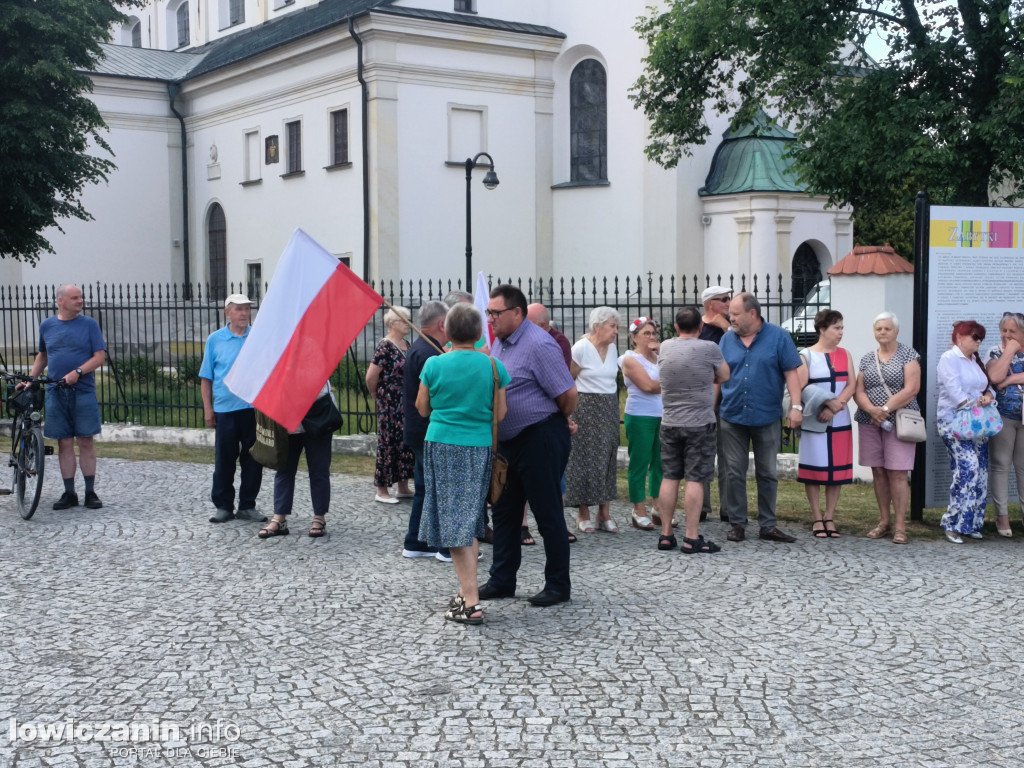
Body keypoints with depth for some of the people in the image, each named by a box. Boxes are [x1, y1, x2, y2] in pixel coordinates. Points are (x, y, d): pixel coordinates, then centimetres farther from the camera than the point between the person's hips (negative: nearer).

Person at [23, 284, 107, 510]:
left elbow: (100, 356, -4)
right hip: (56, 392, 2)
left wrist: (77, 372, -16)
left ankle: (90, 492, 8)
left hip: (83, 392, -2)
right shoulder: (47, 326, 10)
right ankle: (69, 493, 11)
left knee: (85, 441, 0)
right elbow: (42, 356, 21)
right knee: (64, 443, 4)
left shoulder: (89, 324, 2)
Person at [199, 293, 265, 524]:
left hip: (254, 408, 1)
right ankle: (223, 506, 16)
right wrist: (208, 408, 1)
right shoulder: (215, 340, 4)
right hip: (225, 408, -1)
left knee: (252, 459, 6)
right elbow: (206, 377, 6)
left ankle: (247, 506, 17)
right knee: (224, 460, 4)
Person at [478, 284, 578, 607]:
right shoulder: (499, 341, 10)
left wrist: (561, 421, -1)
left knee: (547, 514, 0)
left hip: (540, 438, -9)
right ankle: (502, 581, 24)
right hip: (508, 440, 9)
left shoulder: (538, 344, -19)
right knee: (504, 511, 14)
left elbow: (568, 393, -20)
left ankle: (558, 585, 11)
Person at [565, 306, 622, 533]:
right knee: (585, 459, -1)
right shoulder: (581, 348, -12)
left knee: (608, 459, 5)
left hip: (609, 409, 7)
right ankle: (583, 514, 7)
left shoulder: (612, 348, 8)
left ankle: (605, 513, 9)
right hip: (586, 409, -6)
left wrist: (610, 404, 11)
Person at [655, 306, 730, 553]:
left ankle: (666, 535, 13)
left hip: (670, 423, 5)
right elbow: (725, 376, 4)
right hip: (700, 424, -4)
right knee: (695, 479, -3)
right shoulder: (709, 348, -9)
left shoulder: (666, 347, 3)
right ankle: (691, 539, -3)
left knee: (670, 477, 10)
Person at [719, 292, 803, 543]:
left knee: (768, 474, 6)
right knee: (735, 473, 5)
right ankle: (738, 524, 14)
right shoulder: (727, 339, 6)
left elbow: (791, 372, -4)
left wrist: (796, 406, -12)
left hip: (767, 418, -2)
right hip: (733, 417, 2)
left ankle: (768, 526, 15)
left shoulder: (778, 337, -2)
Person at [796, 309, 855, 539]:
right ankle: (817, 519, 7)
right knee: (814, 469, -1)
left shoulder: (844, 354, 10)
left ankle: (829, 518, 12)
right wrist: (827, 401, -17)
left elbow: (851, 385, 2)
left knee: (837, 469, 4)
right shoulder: (806, 355, -2)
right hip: (814, 422, -4)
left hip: (840, 422, 4)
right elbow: (800, 388, -9)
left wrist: (834, 408, -12)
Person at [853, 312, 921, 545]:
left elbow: (911, 389, -10)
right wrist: (872, 410, -13)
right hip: (870, 421, 4)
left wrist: (886, 408, -16)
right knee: (878, 472, 7)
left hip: (899, 421, -4)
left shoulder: (908, 355, 0)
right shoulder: (867, 359, 13)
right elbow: (858, 391, 6)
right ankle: (884, 522, 15)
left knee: (897, 473, -7)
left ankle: (900, 526, -2)